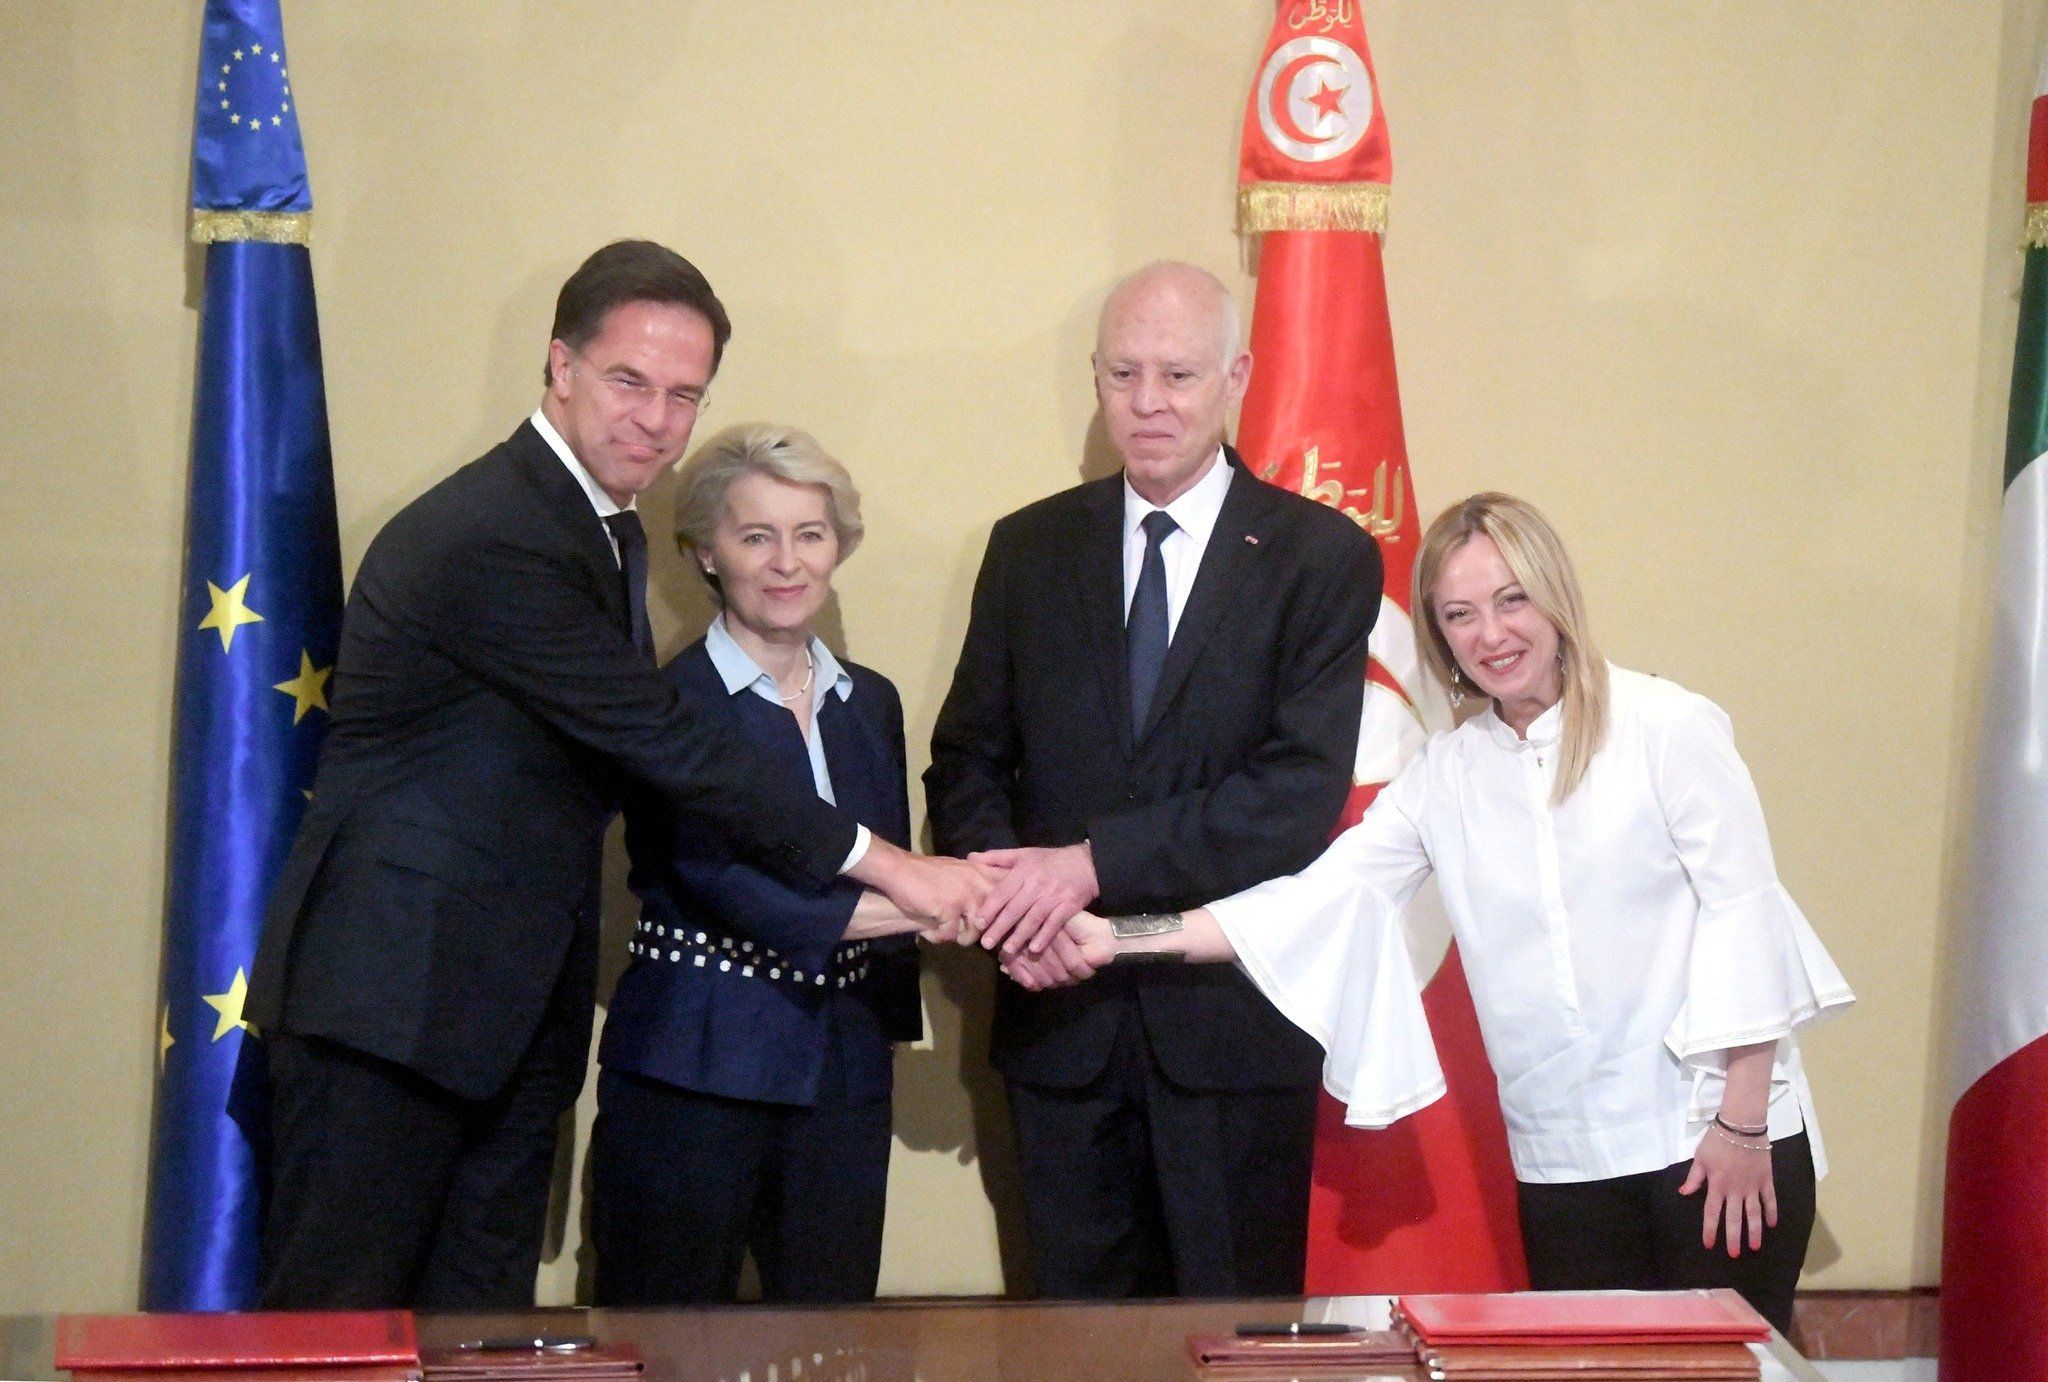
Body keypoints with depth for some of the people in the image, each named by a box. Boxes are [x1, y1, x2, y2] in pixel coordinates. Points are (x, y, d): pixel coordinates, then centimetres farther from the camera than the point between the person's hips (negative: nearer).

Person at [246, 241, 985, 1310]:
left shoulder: (607, 530, 12)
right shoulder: (488, 537, -19)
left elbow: (640, 748, 13)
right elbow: (665, 743, -21)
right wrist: (883, 866, -17)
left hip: (514, 1005, 9)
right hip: (390, 990, -9)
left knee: (482, 1312, 10)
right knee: (337, 1314, -1)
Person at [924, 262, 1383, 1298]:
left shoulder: (1322, 558, -3)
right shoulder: (1030, 549, 9)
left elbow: (1302, 788, -13)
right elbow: (967, 757, 9)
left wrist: (1098, 862, -20)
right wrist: (1003, 878, -13)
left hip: (1233, 1018, -3)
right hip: (1063, 1017, 3)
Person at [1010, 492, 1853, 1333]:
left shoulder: (1667, 728, -4)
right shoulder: (1445, 776, 8)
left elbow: (1743, 912, -6)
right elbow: (1319, 897, 2)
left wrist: (1743, 1124, -11)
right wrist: (1118, 941, -8)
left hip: (1710, 1139, -4)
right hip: (1562, 1162, 4)